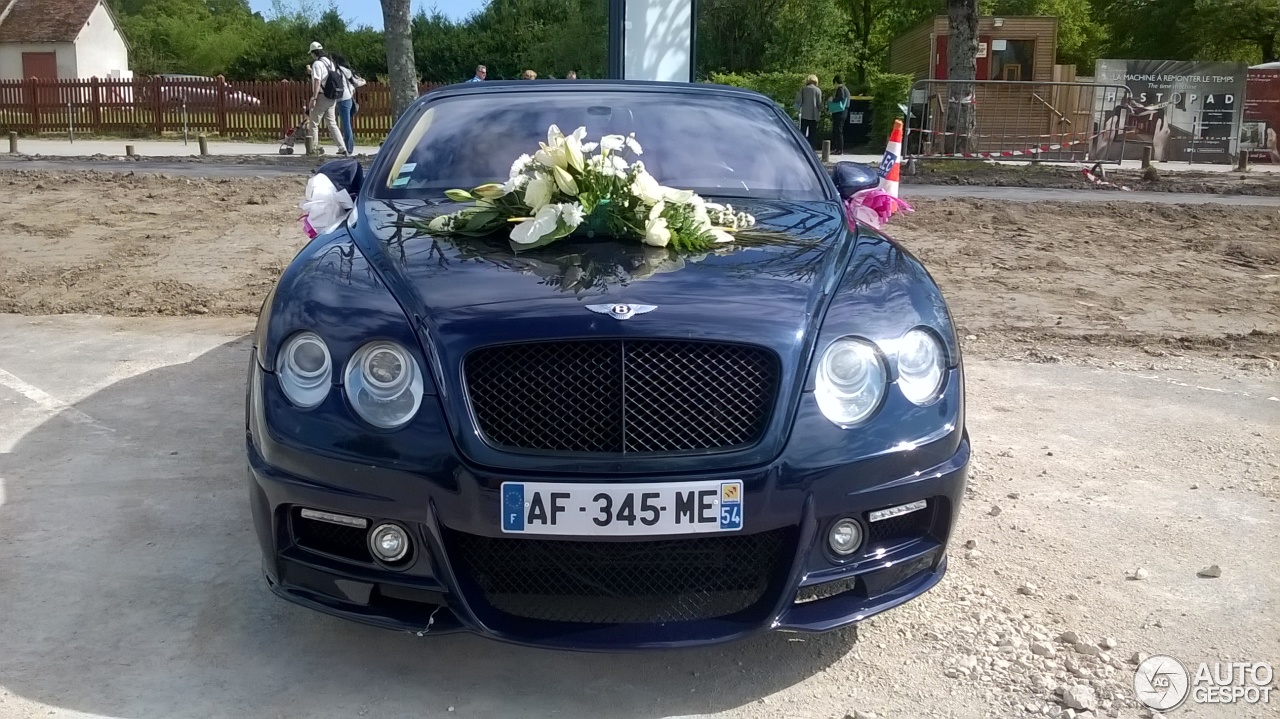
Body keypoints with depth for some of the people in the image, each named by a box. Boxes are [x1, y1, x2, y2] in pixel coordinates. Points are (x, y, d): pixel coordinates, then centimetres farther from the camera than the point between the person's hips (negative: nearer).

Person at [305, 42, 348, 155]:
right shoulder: (330, 63, 13)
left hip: (322, 96, -8)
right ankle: (342, 148, 2)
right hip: (332, 98, 8)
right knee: (332, 123, 11)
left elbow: (317, 81, -18)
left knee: (313, 123, 3)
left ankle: (314, 148, 4)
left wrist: (314, 97, -19)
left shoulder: (317, 63, -10)